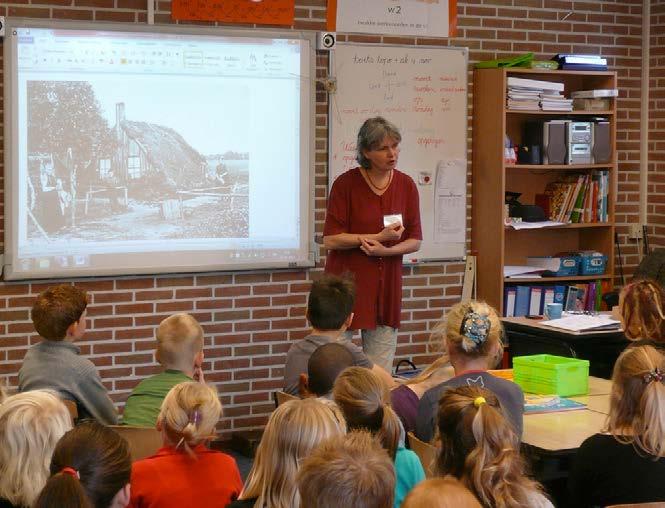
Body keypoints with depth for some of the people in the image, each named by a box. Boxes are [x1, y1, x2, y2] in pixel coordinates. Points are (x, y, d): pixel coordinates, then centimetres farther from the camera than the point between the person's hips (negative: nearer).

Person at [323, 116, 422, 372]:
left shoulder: (406, 185, 4)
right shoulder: (345, 183, -7)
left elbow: (415, 241, 6)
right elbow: (330, 239, -11)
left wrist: (386, 250, -13)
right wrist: (379, 237, -15)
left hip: (386, 285, 4)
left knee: (381, 372, 5)